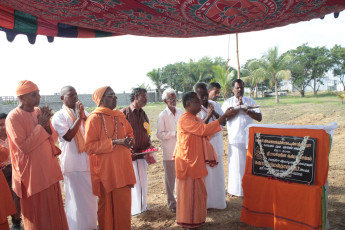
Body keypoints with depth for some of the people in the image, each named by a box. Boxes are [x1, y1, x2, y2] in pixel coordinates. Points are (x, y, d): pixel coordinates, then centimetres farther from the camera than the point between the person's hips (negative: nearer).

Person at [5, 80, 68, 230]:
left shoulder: (40, 112, 5)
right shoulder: (13, 118, -13)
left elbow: (54, 139, 6)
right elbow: (24, 147, -19)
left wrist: (47, 125, -13)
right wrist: (40, 125, -18)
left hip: (49, 171, 6)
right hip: (32, 174, -6)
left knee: (54, 210, 16)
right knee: (37, 215, 8)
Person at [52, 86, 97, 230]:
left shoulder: (83, 112, 10)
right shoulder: (59, 116, -7)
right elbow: (68, 136, -18)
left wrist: (84, 117, -10)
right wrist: (78, 118, -18)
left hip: (89, 161, 6)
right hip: (73, 164, -6)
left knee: (90, 195, 17)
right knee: (76, 198, 2)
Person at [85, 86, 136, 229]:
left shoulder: (120, 116, 11)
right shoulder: (94, 118, -9)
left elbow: (129, 132, 25)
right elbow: (89, 146, -15)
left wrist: (129, 140, 1)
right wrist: (115, 142, -20)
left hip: (122, 167, 6)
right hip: (106, 169, -6)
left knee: (124, 203, 11)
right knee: (107, 205, 4)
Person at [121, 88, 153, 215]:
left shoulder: (143, 114, 13)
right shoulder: (124, 113, -8)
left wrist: (149, 149, 4)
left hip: (142, 154, 6)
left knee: (143, 181, 14)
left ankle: (143, 206, 29)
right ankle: (133, 208, 16)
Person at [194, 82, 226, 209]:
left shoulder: (214, 105, 4)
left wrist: (215, 114, -15)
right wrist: (208, 116, -26)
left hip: (216, 143, 5)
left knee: (218, 172, 14)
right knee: (204, 174, 0)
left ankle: (219, 199, 29)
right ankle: (205, 202, 14)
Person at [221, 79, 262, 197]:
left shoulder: (250, 101, 11)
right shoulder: (228, 102, 6)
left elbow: (259, 117, 1)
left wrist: (246, 110, -11)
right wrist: (238, 107, -12)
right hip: (235, 138, -2)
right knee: (235, 163, 1)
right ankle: (234, 189, 12)